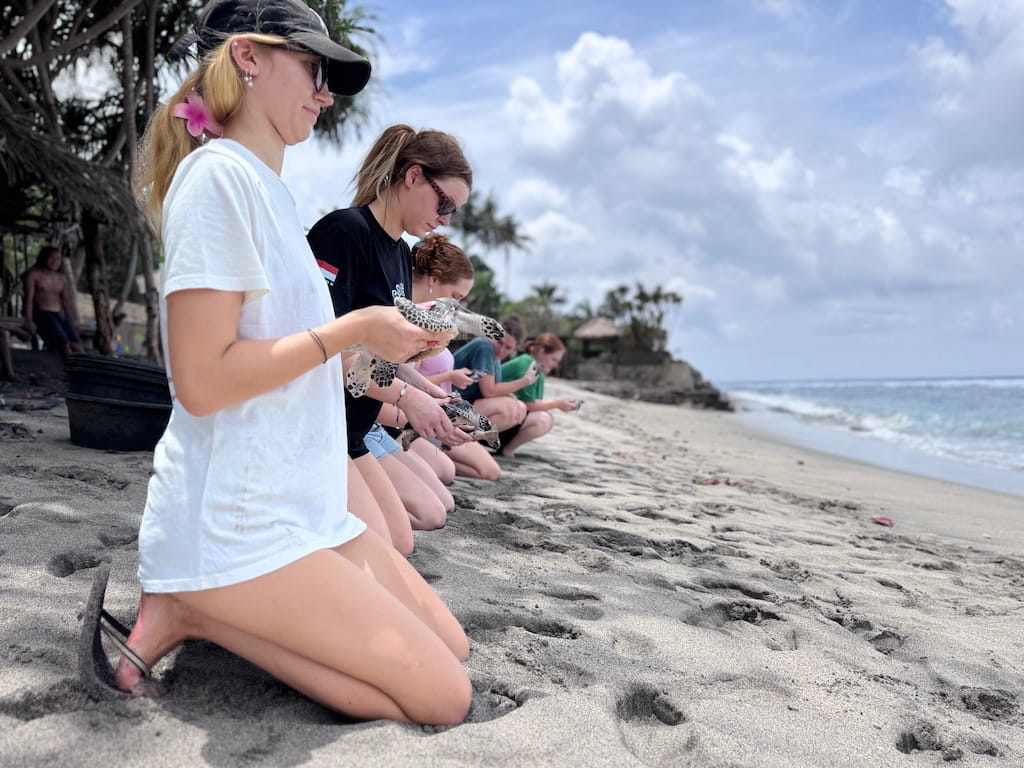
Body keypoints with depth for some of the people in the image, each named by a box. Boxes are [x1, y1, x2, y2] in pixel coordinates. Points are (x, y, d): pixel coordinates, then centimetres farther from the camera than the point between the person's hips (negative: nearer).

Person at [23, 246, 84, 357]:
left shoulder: (62, 279, 20)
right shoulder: (33, 275, 5)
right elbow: (29, 299, -3)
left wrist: (71, 323, 12)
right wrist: (29, 321, -15)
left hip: (60, 315, 5)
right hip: (42, 314, -5)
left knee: (76, 345, -22)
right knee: (64, 343, -29)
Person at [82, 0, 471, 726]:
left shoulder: (268, 188, 14)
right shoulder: (218, 174, -14)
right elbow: (203, 380, -21)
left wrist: (381, 339, 7)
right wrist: (351, 329, -14)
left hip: (300, 504, 9)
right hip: (235, 523, -9)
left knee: (451, 644, 10)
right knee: (443, 697, -8)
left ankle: (207, 606, 8)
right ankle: (192, 611, -4)